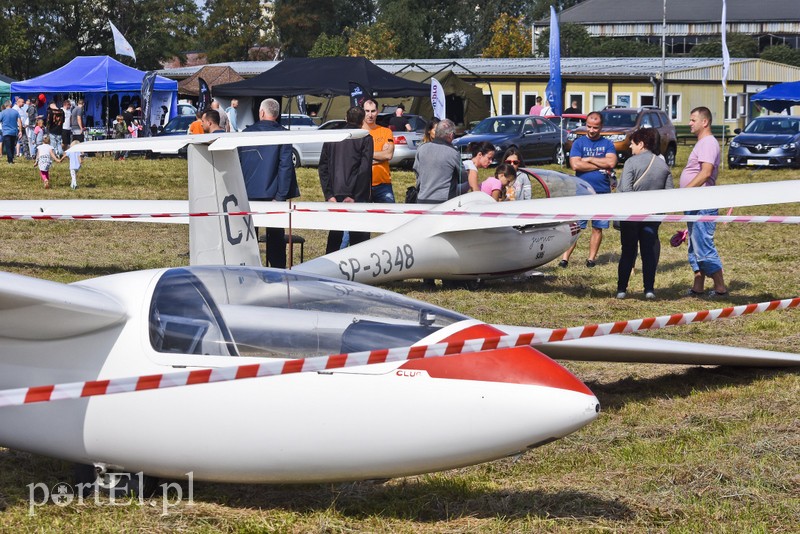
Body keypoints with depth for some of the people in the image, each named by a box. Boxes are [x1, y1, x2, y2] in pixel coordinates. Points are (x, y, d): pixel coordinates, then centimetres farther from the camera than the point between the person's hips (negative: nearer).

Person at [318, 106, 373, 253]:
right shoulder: (365, 139, -4)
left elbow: (323, 168, 5)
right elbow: (364, 169, -12)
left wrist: (329, 195, 2)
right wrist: (355, 196, -12)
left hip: (335, 196, 4)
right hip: (356, 197, -4)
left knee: (334, 236, 12)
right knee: (359, 238, 0)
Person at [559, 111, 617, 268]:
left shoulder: (607, 144, 7)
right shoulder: (579, 143, 3)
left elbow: (611, 162, -10)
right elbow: (575, 165, -11)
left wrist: (589, 159, -8)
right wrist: (600, 166, -9)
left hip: (602, 192, 2)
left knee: (597, 228, 6)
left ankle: (591, 258, 14)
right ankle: (565, 258, -5)